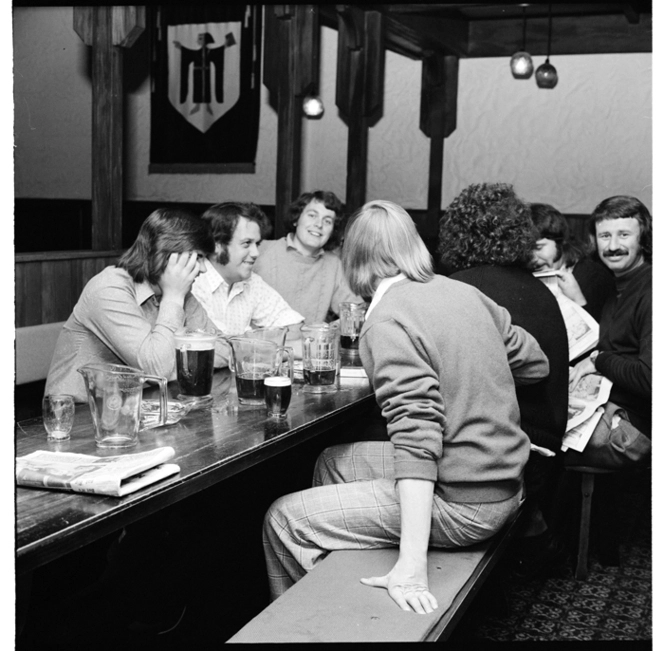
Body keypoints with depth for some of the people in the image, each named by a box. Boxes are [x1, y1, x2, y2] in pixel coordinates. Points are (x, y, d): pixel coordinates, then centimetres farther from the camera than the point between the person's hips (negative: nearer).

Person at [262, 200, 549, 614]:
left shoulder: (389, 321, -18)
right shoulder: (463, 292, 4)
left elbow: (417, 435, -28)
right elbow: (536, 364, 13)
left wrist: (412, 564, -31)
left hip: (463, 504, -9)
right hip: (504, 483, 9)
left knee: (284, 520, -4)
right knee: (334, 462, 22)